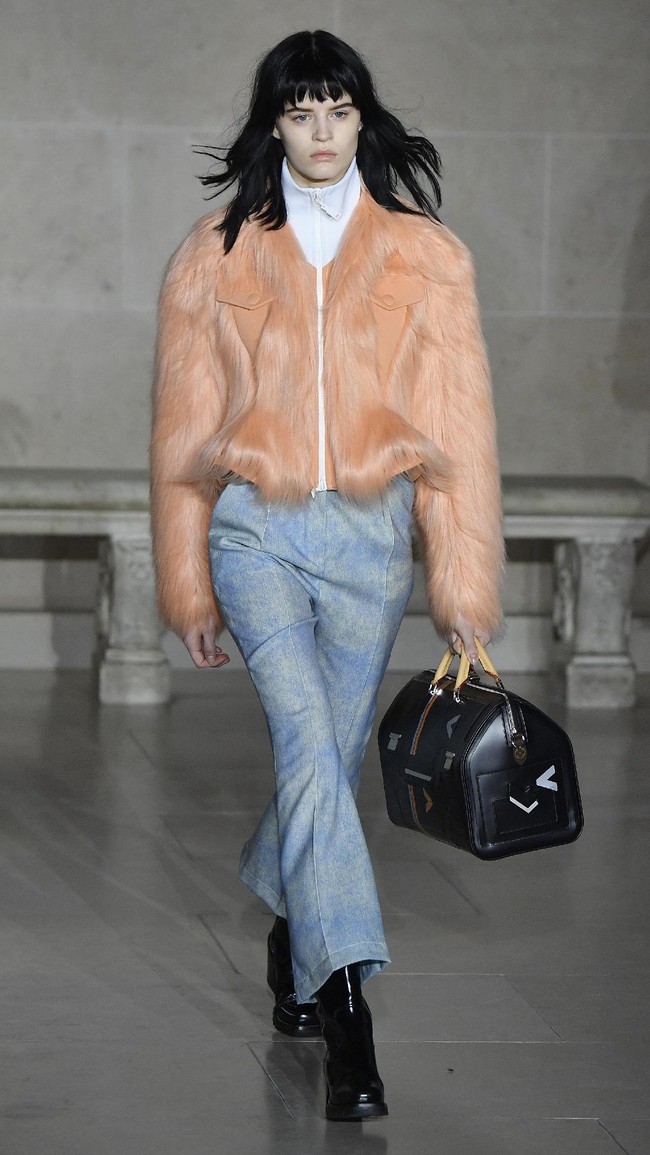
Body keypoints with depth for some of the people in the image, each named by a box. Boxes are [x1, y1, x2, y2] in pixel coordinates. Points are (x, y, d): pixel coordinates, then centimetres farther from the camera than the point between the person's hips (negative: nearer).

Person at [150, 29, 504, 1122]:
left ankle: (291, 933, 38)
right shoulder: (215, 256, 5)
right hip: (256, 529, -1)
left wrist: (464, 583, -4)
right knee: (309, 744, -19)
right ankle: (346, 1014, -24)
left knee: (325, 759, 9)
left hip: (371, 536, 1)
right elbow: (184, 428, 9)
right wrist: (189, 589, 9)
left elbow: (457, 426, 1)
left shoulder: (425, 256, 4)